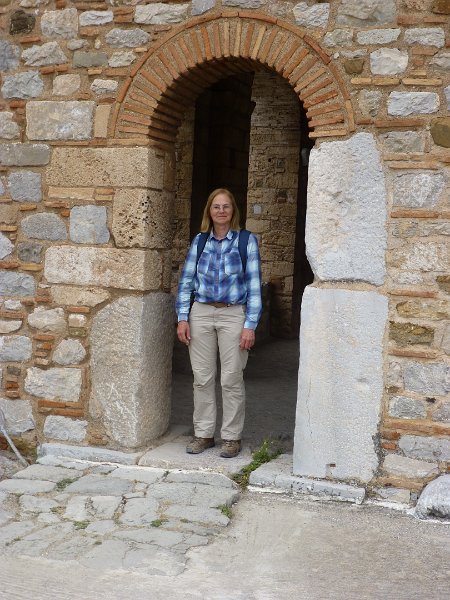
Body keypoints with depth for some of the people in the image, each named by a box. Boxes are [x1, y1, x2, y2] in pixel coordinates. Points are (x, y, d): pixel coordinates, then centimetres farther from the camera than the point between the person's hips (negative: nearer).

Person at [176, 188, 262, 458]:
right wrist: (182, 318, 0)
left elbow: (254, 285, -5)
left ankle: (232, 437, 14)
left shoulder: (247, 241, -2)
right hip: (201, 313, 3)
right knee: (202, 378, 7)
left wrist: (250, 325, -10)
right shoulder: (200, 241, 7)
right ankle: (204, 434, 19)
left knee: (232, 379, 1)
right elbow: (187, 281, 8)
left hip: (233, 314, -3)